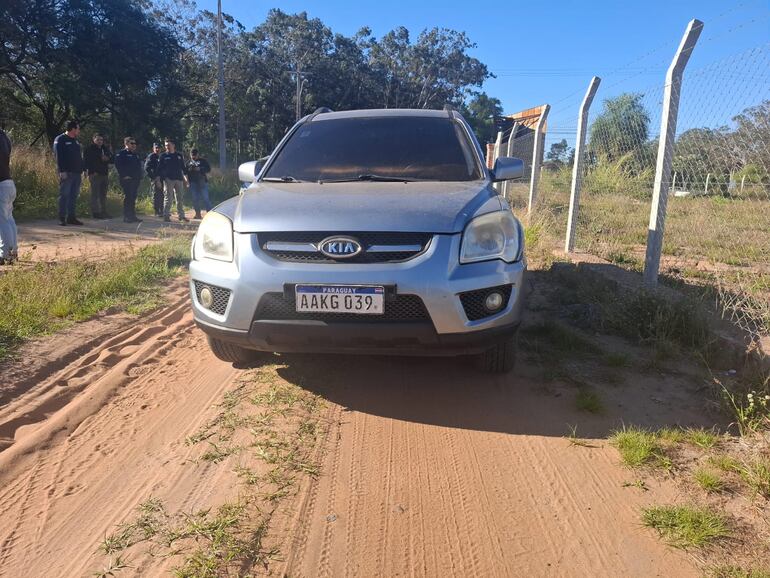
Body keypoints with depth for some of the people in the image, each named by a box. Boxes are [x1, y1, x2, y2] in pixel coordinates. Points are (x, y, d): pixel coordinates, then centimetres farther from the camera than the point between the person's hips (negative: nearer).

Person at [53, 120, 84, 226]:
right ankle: (62, 218, -3)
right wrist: (62, 171, -19)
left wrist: (81, 169, 12)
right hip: (66, 173, -7)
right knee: (64, 195, -5)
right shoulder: (60, 140, -5)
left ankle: (71, 217, 14)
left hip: (76, 172, 7)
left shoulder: (75, 141, 19)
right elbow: (58, 156, -12)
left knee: (74, 196, 8)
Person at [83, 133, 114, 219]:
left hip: (105, 174, 6)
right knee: (95, 194, -6)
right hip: (95, 175, -6)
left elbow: (112, 159, 16)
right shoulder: (89, 149, -1)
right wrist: (91, 172, -15)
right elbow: (86, 161, -5)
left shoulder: (105, 149, 16)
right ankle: (96, 212, -5)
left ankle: (103, 212, 16)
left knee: (103, 195, 10)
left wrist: (107, 159, -7)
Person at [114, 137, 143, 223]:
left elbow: (139, 166, 26)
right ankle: (126, 216, -8)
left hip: (136, 179, 7)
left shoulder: (135, 155, 21)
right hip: (127, 179, -7)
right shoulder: (121, 154, -2)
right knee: (128, 197, -10)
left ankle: (132, 216, 13)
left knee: (133, 198, 9)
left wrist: (140, 177, 15)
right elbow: (118, 165, -10)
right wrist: (124, 176, -17)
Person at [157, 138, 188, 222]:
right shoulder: (163, 156, 4)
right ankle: (166, 215, 1)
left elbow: (183, 167, 17)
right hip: (168, 179, -3)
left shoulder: (179, 156, 13)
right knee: (168, 198, -4)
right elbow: (159, 168, 2)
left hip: (179, 179, 3)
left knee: (180, 198, 6)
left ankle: (181, 216, 12)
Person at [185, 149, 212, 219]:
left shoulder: (203, 161, 6)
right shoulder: (189, 162, 15)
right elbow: (186, 172, 18)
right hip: (193, 183, 4)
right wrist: (188, 182, 7)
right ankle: (198, 214, 12)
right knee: (195, 199, 4)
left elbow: (208, 169, 1)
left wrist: (200, 169, -13)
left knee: (205, 198, -9)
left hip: (202, 182, -4)